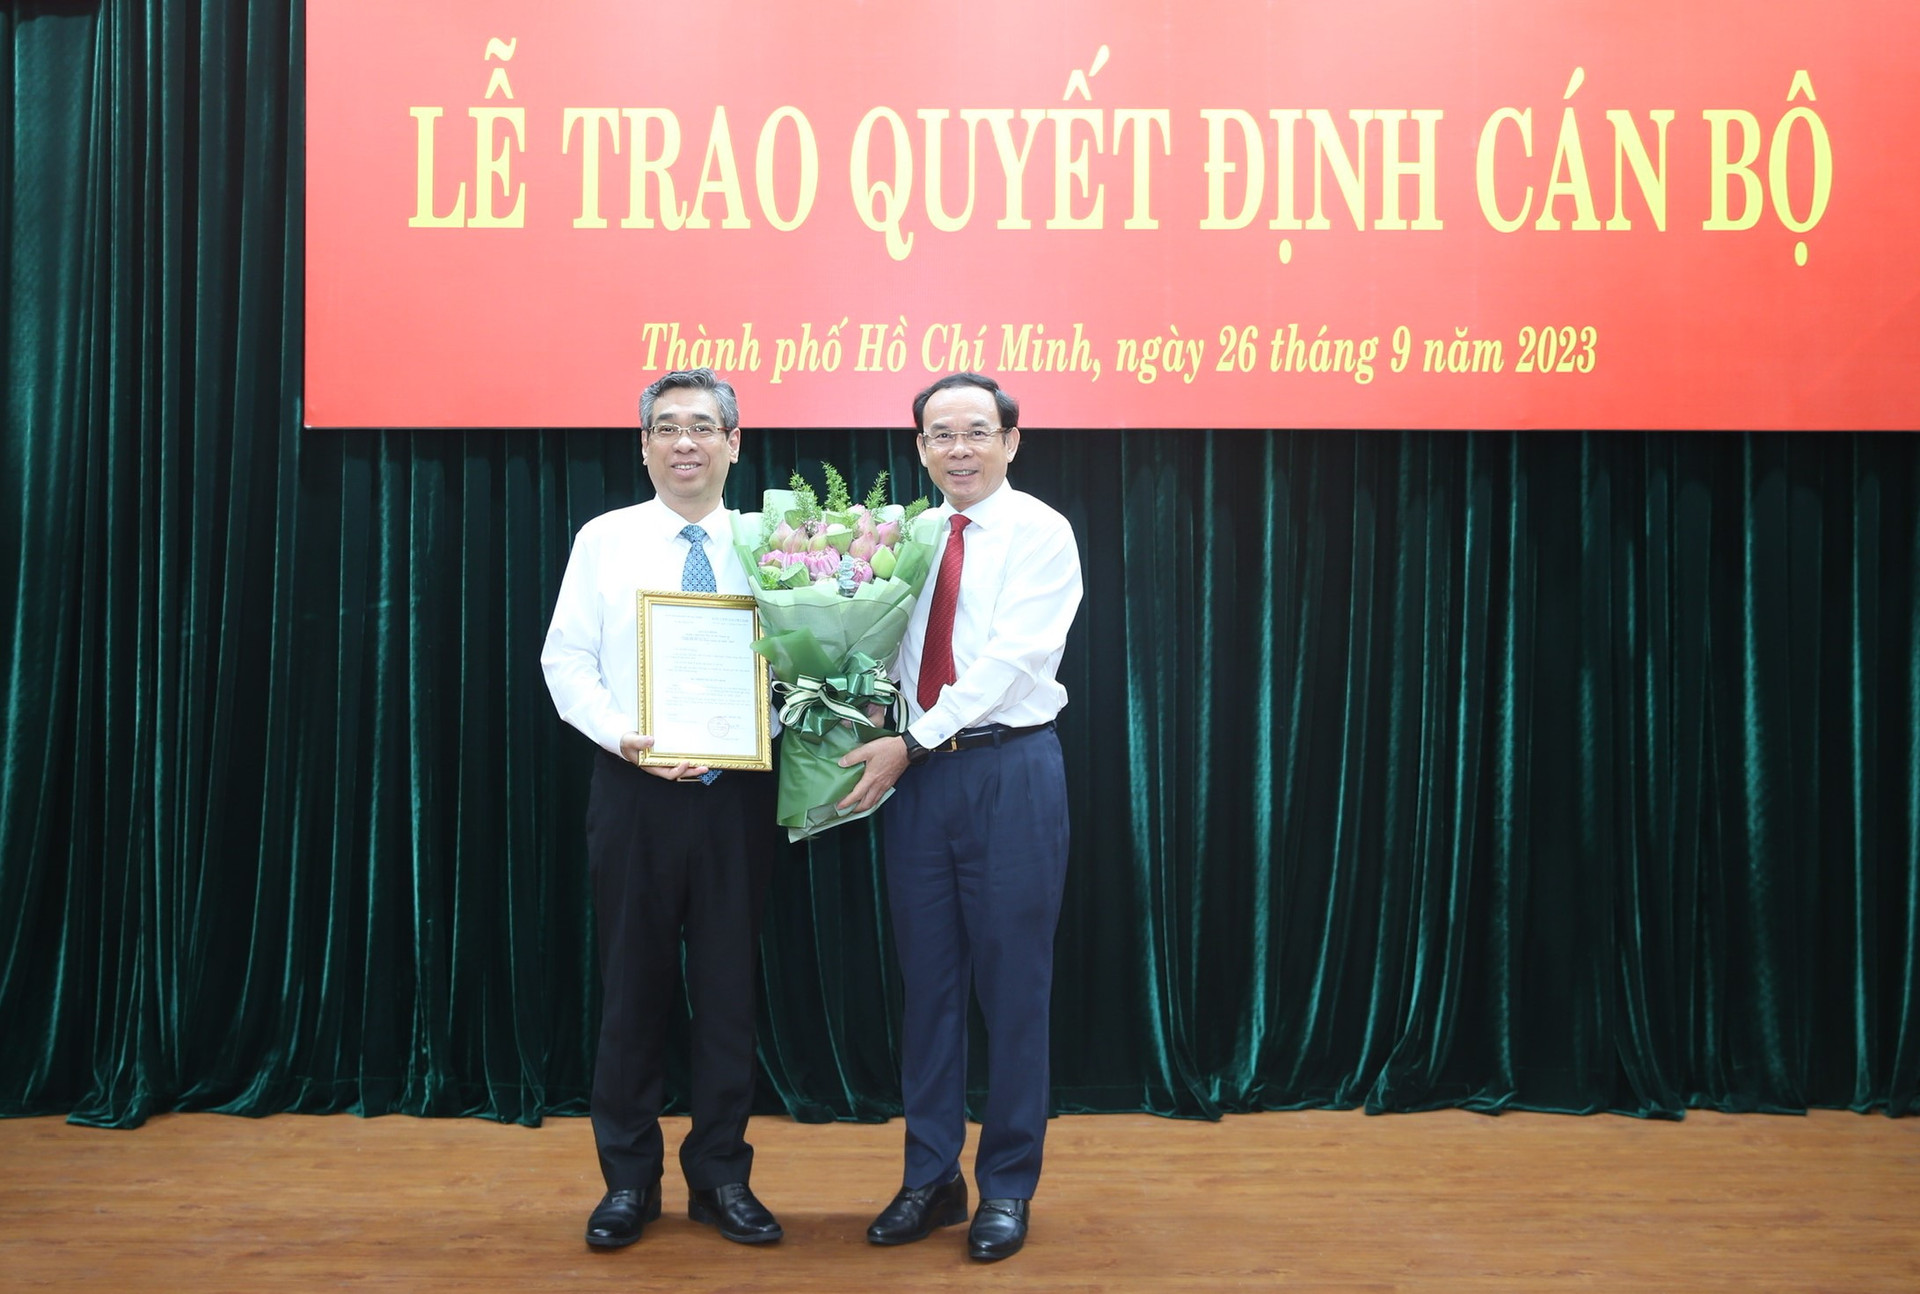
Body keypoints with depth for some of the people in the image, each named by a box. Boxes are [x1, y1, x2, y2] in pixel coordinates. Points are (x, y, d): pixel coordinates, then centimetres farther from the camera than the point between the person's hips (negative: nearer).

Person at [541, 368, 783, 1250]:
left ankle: (721, 1177, 22)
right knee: (633, 984, 7)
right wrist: (624, 736, -16)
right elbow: (566, 660, -1)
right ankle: (628, 1179, 21)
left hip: (737, 791, 1)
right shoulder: (604, 540, 3)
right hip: (633, 787, -1)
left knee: (729, 985, 8)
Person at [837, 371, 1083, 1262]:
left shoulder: (1040, 533, -5)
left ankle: (1007, 1187, 17)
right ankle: (930, 1179, 22)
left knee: (1012, 984, 3)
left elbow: (1012, 655, -15)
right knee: (927, 981, 10)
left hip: (1011, 770, -4)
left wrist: (915, 743, -18)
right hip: (914, 769, 5)